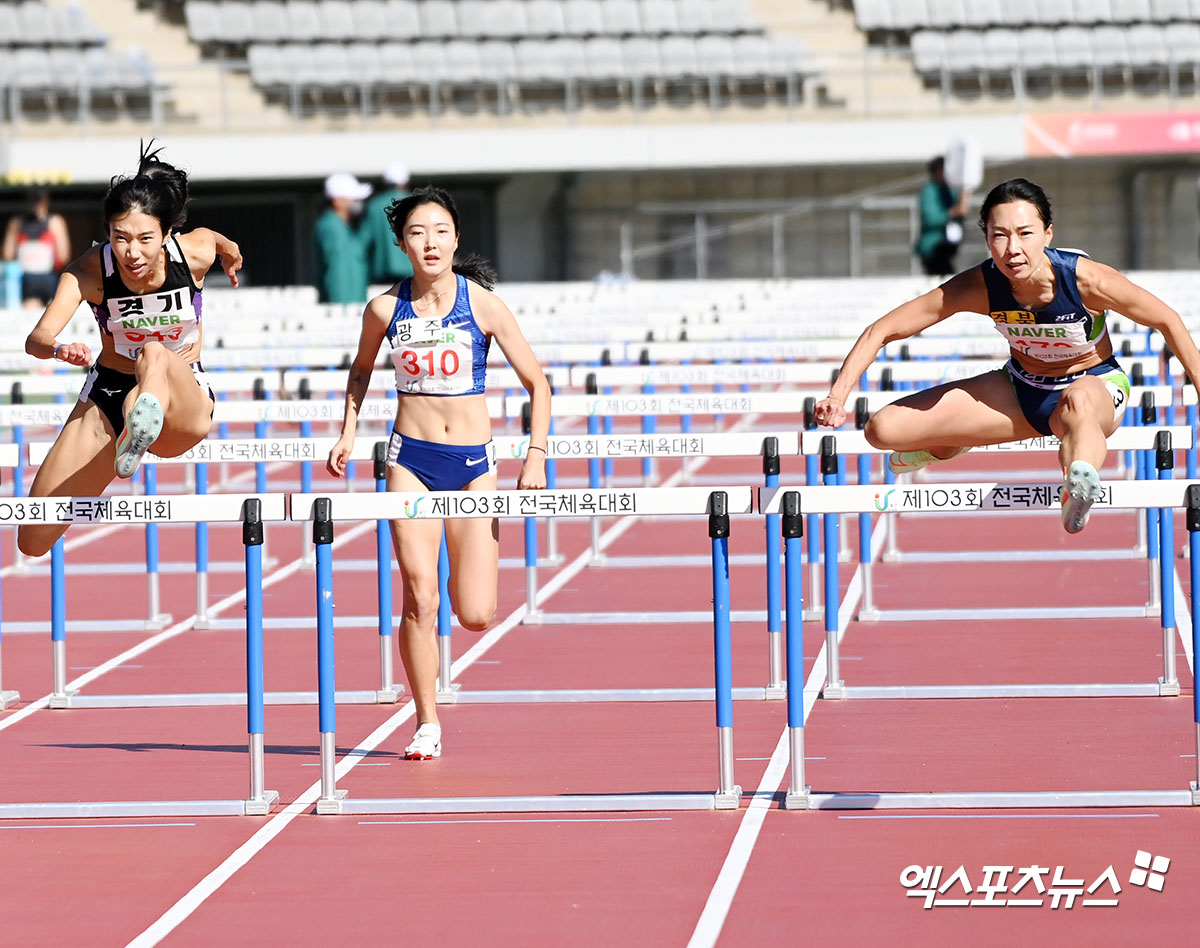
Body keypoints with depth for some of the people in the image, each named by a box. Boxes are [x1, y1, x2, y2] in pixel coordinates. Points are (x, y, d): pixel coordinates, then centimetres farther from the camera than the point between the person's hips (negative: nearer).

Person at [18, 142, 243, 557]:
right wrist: (60, 349, -55)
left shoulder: (195, 252, -17)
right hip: (108, 397, 2)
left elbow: (220, 242, 9)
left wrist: (231, 255, 32)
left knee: (155, 357, -39)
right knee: (34, 540, -3)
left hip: (186, 401, -1)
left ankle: (142, 424, -69)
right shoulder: (89, 272, -20)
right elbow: (37, 339, -32)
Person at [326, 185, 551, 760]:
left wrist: (536, 455, -10)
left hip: (473, 462, -1)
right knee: (419, 598, -11)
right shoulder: (386, 309, -3)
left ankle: (473, 566, 34)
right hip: (410, 459, 1)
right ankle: (427, 727, 3)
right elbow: (361, 369, 19)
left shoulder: (483, 305, -8)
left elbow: (536, 383, -2)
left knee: (475, 616, -4)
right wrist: (347, 433, 10)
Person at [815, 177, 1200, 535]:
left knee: (1077, 401, -44)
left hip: (1096, 387, -4)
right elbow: (880, 332, -16)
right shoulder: (980, 286, -23)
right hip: (1022, 388, 4)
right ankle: (949, 446, 24)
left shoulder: (1085, 280, -29)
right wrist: (837, 397, -28)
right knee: (883, 430, -8)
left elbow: (1167, 320, -13)